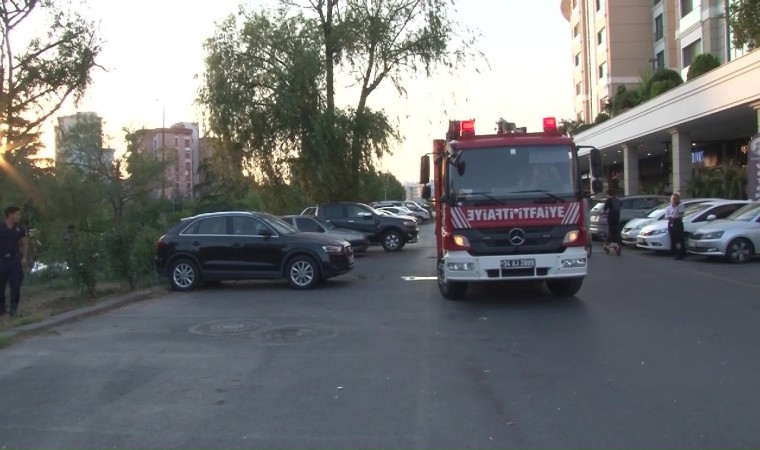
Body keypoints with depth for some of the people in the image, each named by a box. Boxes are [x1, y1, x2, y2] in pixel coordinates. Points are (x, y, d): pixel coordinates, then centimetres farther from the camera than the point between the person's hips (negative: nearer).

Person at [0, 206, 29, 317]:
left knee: (15, 286, -1)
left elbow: (25, 243, 11)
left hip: (15, 260, 1)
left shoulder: (20, 229, 5)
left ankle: (14, 308, 6)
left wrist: (24, 258, 1)